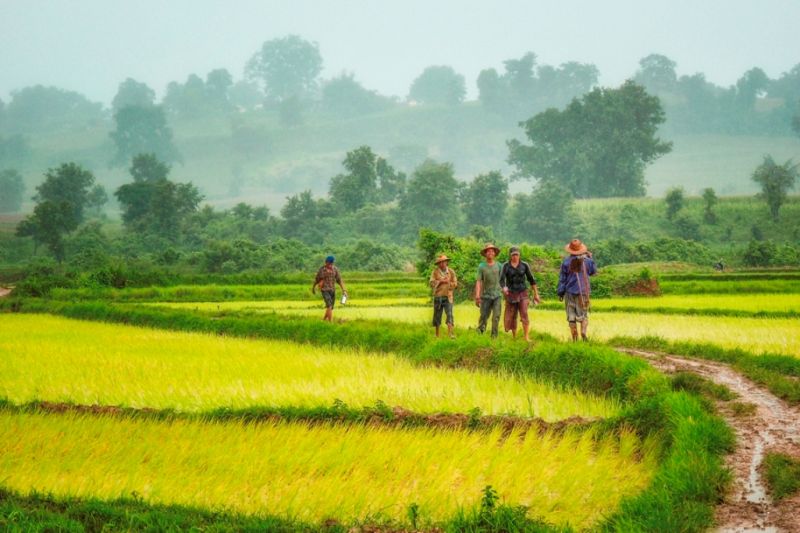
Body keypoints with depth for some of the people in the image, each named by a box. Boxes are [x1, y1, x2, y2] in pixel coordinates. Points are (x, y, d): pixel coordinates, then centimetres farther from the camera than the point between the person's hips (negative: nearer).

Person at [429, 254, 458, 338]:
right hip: (438, 297, 0)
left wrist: (448, 282, -13)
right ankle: (437, 334, 17)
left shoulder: (451, 272, 4)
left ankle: (450, 333, -21)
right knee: (437, 316, 6)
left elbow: (455, 284, 2)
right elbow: (432, 283, -6)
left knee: (449, 314, -13)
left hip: (448, 297, 0)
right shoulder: (435, 272, 1)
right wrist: (440, 281, -16)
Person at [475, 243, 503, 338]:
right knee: (484, 316, 1)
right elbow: (479, 282, -4)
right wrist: (477, 296, -13)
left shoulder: (498, 266, 8)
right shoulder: (481, 266, 1)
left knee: (496, 317, -6)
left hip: (497, 295, 1)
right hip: (486, 295, -1)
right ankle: (479, 333, 17)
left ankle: (494, 336, -3)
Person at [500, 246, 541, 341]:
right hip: (511, 294, 1)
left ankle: (527, 338, -22)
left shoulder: (524, 265, 2)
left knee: (524, 315, -16)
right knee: (512, 317, 5)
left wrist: (536, 294, 9)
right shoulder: (506, 266, -2)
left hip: (522, 293, -1)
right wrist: (504, 287, -36)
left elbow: (531, 280, 8)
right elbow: (502, 279, -13)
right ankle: (514, 338, 21)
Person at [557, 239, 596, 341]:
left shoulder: (566, 262, -6)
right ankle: (583, 331, -17)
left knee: (571, 316, 7)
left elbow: (562, 278, -2)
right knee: (584, 314, 9)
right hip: (583, 291, 1)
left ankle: (574, 338, 8)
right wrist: (590, 258, 27)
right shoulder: (587, 261, -3)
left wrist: (560, 293, 6)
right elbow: (593, 272, 17)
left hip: (570, 292, -1)